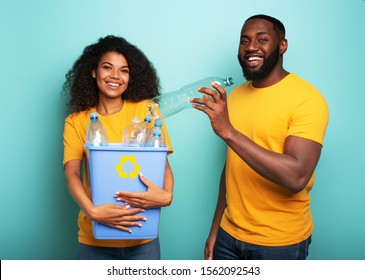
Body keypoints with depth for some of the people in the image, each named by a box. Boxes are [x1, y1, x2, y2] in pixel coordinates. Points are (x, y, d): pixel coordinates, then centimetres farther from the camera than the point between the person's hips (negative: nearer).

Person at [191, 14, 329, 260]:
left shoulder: (307, 98, -15)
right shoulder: (235, 95, 3)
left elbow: (297, 177, -27)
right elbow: (232, 167, 9)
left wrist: (229, 132, -31)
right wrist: (215, 228, 11)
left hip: (280, 243, -5)